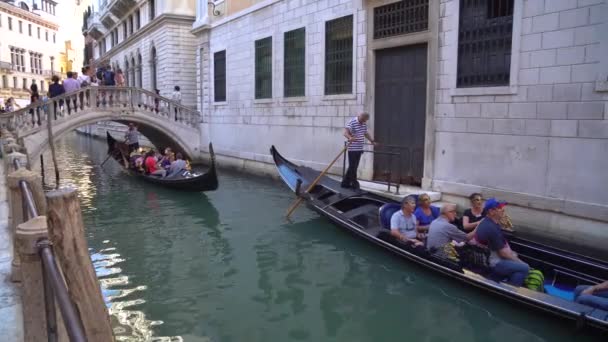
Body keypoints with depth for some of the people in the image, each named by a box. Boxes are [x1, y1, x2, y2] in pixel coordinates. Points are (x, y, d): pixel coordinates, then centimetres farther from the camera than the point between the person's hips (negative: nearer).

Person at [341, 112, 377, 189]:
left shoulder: (364, 124, 13)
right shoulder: (352, 122, -12)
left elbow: (366, 133, 30)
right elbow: (346, 133, -26)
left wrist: (372, 141, 26)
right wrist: (350, 138, -46)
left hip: (359, 149, 8)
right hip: (352, 149, -8)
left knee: (354, 167, 11)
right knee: (352, 167, -5)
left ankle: (346, 182, 19)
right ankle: (354, 183, 2)